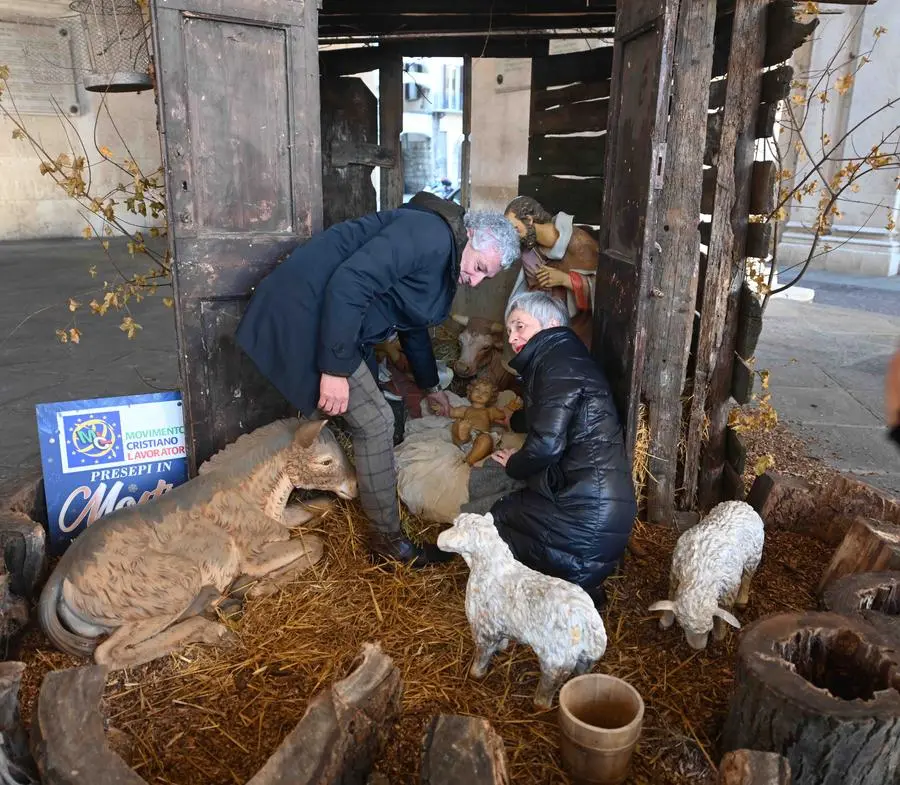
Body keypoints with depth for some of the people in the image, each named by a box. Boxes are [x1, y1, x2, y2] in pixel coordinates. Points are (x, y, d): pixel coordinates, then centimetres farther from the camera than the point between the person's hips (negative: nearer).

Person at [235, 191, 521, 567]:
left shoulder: (444, 262, 14)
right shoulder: (429, 234, -19)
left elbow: (413, 326, 30)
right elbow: (348, 283, -29)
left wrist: (430, 386, 39)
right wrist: (335, 370, -28)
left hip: (333, 316, 11)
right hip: (304, 309, -11)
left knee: (367, 412, 17)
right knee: (375, 422, -7)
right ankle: (388, 539, 6)